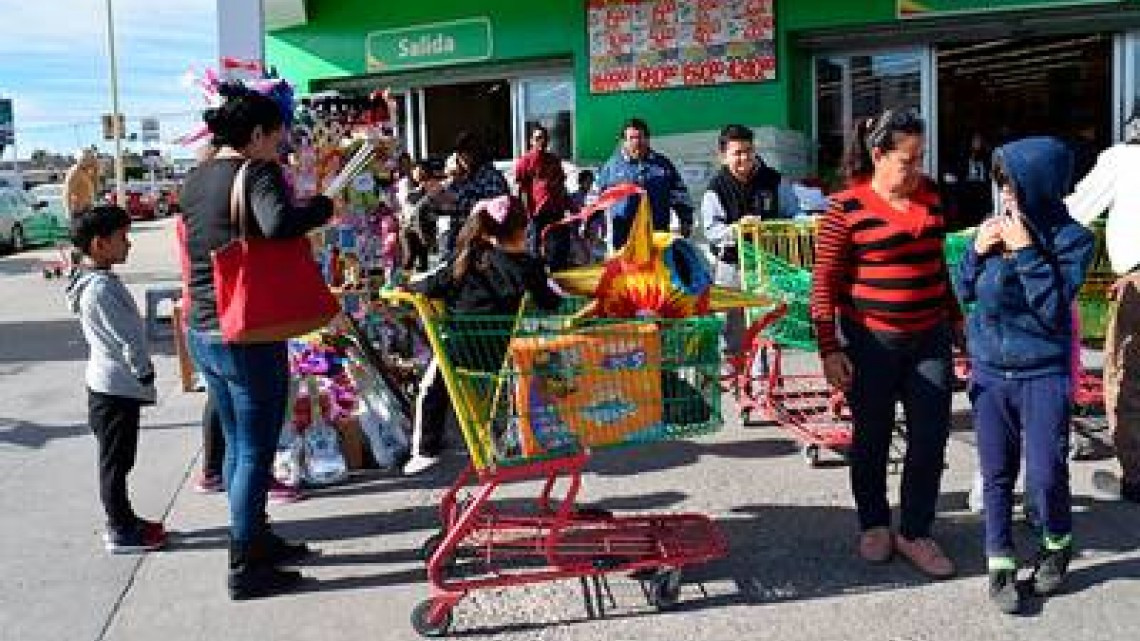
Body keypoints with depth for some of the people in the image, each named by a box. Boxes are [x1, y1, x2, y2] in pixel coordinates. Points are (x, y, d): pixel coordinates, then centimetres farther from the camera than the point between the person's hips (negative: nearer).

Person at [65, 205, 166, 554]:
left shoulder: (102, 281, 11)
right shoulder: (101, 288, -21)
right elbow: (127, 339, -21)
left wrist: (142, 373, 18)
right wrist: (144, 373, -12)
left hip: (111, 385, 10)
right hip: (117, 387, -10)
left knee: (118, 460, 18)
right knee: (115, 461, 1)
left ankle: (123, 519, 29)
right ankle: (121, 532, 10)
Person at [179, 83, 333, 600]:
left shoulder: (195, 180, 9)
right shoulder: (256, 173, -15)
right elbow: (278, 223, -35)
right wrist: (321, 207, -16)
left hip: (203, 331, 8)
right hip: (248, 335, -8)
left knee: (237, 442, 20)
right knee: (256, 450, 4)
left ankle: (255, 539, 34)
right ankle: (245, 568, 12)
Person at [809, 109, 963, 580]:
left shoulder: (927, 194, 6)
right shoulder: (847, 207, -11)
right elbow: (824, 282, -10)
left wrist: (954, 316, 21)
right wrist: (829, 349, -14)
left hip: (929, 338, 5)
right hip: (871, 342, -4)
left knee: (930, 439, 5)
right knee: (871, 440, 11)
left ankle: (915, 534, 21)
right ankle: (874, 525, 31)